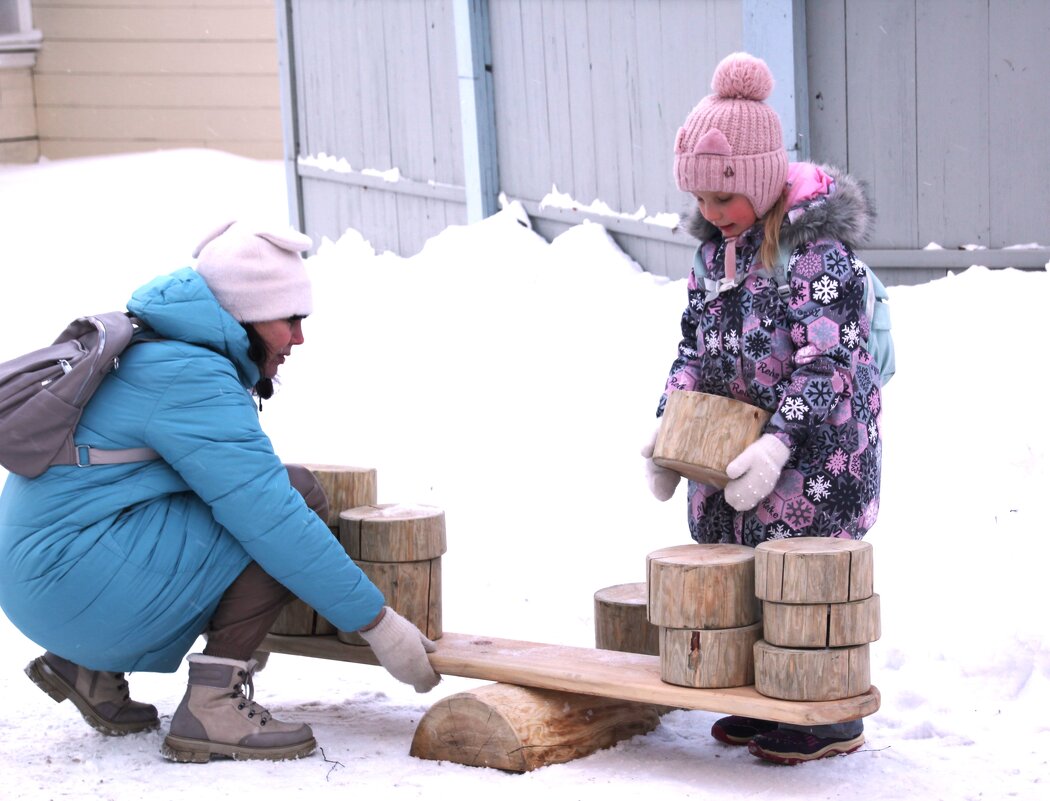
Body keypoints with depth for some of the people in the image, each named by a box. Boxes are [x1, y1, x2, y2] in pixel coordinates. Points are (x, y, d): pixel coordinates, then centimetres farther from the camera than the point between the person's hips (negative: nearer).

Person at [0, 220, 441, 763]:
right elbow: (270, 515, -20)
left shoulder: (155, 353, 15)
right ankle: (212, 706, -15)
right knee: (298, 493, -13)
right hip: (79, 583, -10)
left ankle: (91, 666, 18)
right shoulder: (190, 380, -16)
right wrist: (378, 624, -16)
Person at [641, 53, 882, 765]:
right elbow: (695, 343, 15)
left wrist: (777, 445, -29)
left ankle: (833, 717, 5)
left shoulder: (816, 246, -18)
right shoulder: (717, 242, 8)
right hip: (735, 438, 8)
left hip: (816, 442, -8)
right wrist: (668, 427, 3)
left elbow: (829, 363, -22)